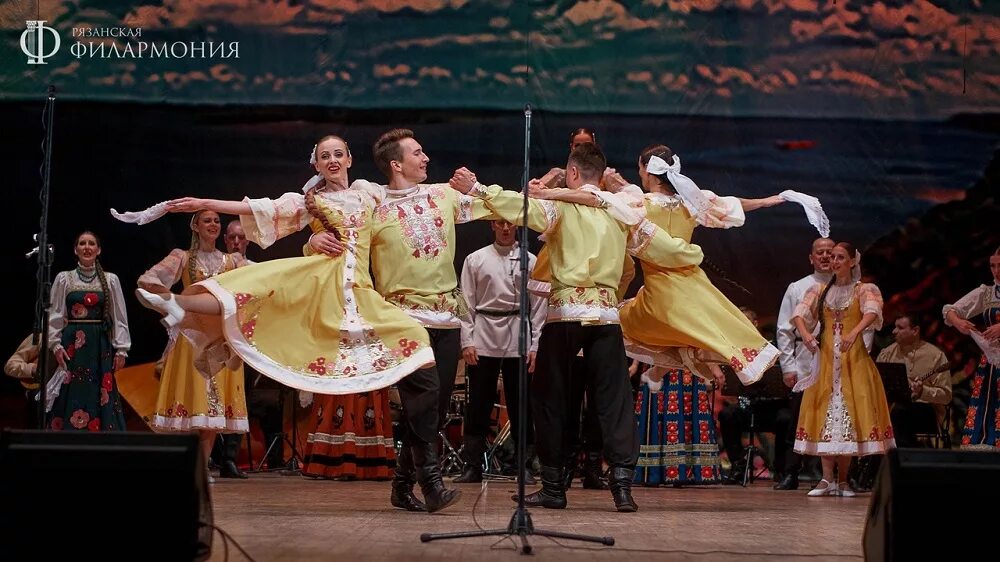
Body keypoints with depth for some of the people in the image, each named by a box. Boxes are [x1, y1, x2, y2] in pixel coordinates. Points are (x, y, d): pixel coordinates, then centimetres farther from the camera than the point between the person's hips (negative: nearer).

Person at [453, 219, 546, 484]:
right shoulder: (475, 259, 9)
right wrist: (467, 341, -3)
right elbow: (467, 303, 6)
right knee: (478, 404, 0)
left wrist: (535, 345, -1)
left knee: (519, 405, 2)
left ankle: (524, 465, 9)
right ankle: (473, 465, 6)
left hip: (518, 338, 0)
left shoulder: (530, 261, 8)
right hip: (483, 337, 0)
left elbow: (538, 305, 6)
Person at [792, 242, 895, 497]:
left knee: (849, 414, -4)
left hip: (854, 358, -2)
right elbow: (799, 314, -1)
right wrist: (805, 333, -24)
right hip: (825, 358, 2)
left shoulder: (865, 290, 3)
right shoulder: (819, 291, 12)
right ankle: (827, 479, -4)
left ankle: (843, 479, 4)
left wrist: (854, 332, -36)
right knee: (825, 414, -4)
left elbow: (872, 312, -17)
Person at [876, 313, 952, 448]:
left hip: (926, 411, -4)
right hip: (889, 406, 4)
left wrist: (923, 391, -23)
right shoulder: (887, 353, 12)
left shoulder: (935, 356, -2)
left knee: (899, 410, -36)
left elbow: (946, 396, -6)